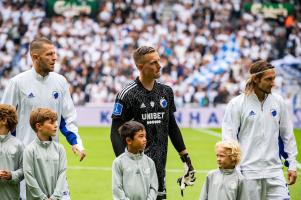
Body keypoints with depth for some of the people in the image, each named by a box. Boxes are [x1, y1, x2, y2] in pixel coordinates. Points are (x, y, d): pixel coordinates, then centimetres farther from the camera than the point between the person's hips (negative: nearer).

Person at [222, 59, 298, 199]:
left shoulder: (278, 102, 7)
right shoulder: (237, 104, -4)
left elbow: (288, 135, 14)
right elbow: (229, 137, -4)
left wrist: (292, 165, 11)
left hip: (274, 171, 3)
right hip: (248, 172, -3)